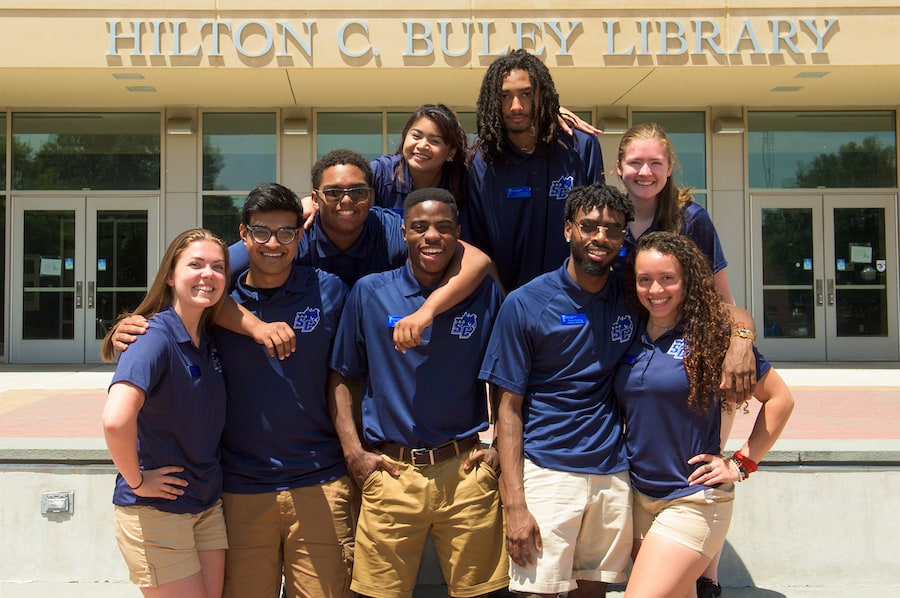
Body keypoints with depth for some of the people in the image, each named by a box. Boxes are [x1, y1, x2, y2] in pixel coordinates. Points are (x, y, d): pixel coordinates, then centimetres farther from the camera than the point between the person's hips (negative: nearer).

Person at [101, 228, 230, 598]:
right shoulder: (155, 336, -20)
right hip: (155, 510, -7)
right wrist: (137, 481, -19)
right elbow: (116, 421, -32)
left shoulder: (209, 341, 3)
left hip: (208, 507, 7)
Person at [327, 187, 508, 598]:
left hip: (467, 470, 1)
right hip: (390, 472, 0)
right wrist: (354, 454, -2)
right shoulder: (369, 293, 1)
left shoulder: (485, 294, 4)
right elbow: (340, 378, 6)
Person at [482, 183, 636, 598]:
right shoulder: (526, 304, -5)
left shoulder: (631, 298, 5)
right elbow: (509, 407, -5)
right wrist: (514, 503, -11)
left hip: (613, 472, 4)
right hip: (546, 471, -3)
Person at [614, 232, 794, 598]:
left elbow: (779, 398, -5)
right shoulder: (630, 338, 4)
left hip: (693, 501, -5)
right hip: (638, 497, 6)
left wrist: (741, 464, -6)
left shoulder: (713, 334, -10)